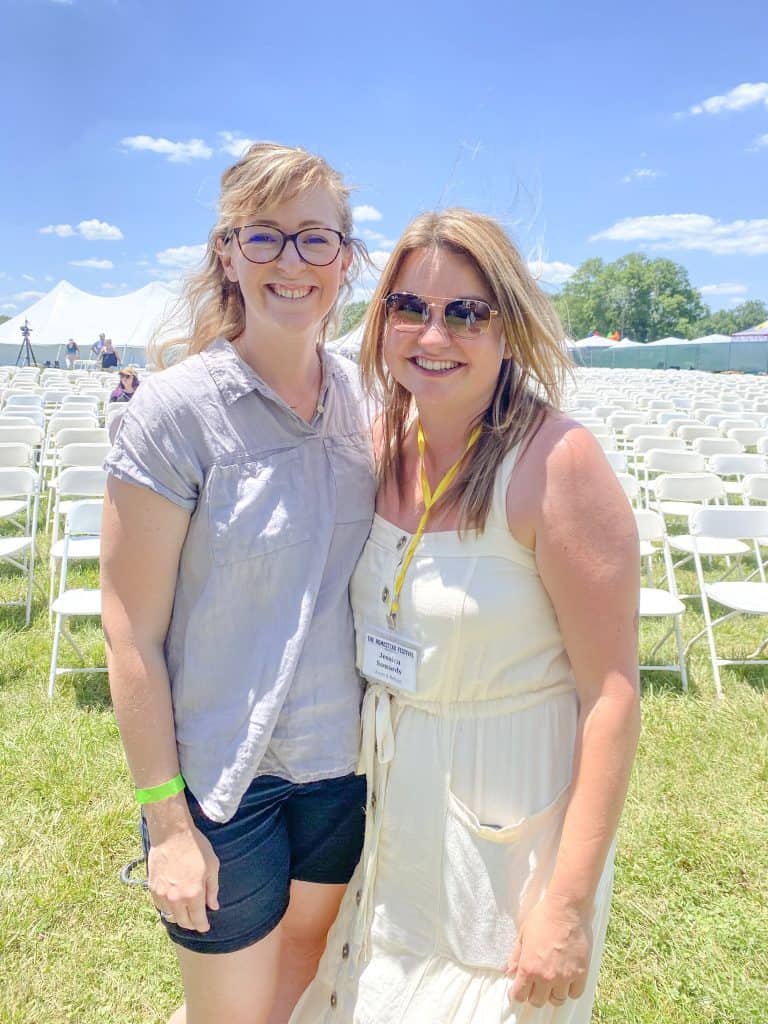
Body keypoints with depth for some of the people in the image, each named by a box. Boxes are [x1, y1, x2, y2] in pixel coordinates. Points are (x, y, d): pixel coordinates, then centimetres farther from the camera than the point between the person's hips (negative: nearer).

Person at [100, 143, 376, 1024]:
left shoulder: (360, 397, -1)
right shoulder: (176, 409, -17)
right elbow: (131, 630, -15)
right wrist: (166, 819, -12)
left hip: (342, 757, 5)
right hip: (225, 774, -4)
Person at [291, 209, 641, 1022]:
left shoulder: (554, 460, -23)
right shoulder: (385, 441, -3)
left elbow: (612, 695, -21)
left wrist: (570, 905, -19)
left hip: (509, 822, -6)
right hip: (392, 804, 6)